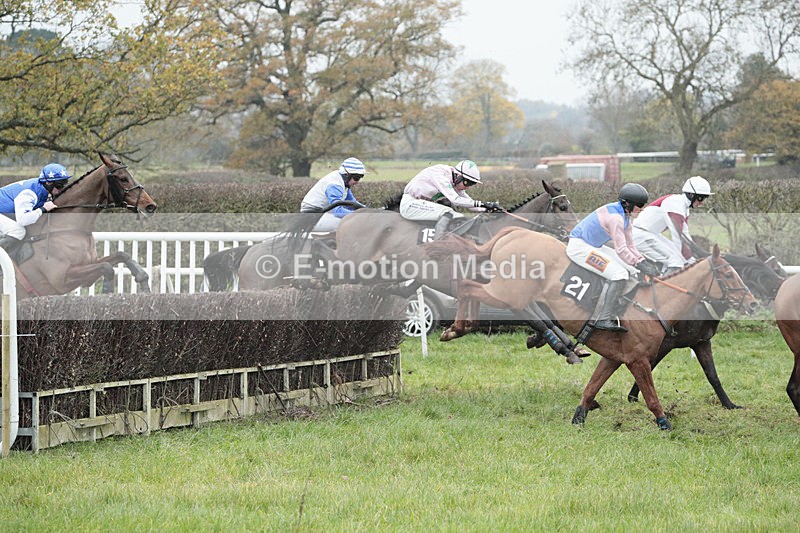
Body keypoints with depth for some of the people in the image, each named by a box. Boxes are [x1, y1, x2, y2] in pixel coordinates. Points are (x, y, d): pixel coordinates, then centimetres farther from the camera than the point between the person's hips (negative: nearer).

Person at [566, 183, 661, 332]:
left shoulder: (624, 215, 8)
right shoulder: (615, 217, -24)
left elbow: (629, 245, 13)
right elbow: (621, 250, -28)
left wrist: (644, 261, 2)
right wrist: (640, 265, -24)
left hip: (594, 246, 11)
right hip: (579, 246, -11)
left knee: (630, 270, 8)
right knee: (620, 275, -21)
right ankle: (604, 320, -19)